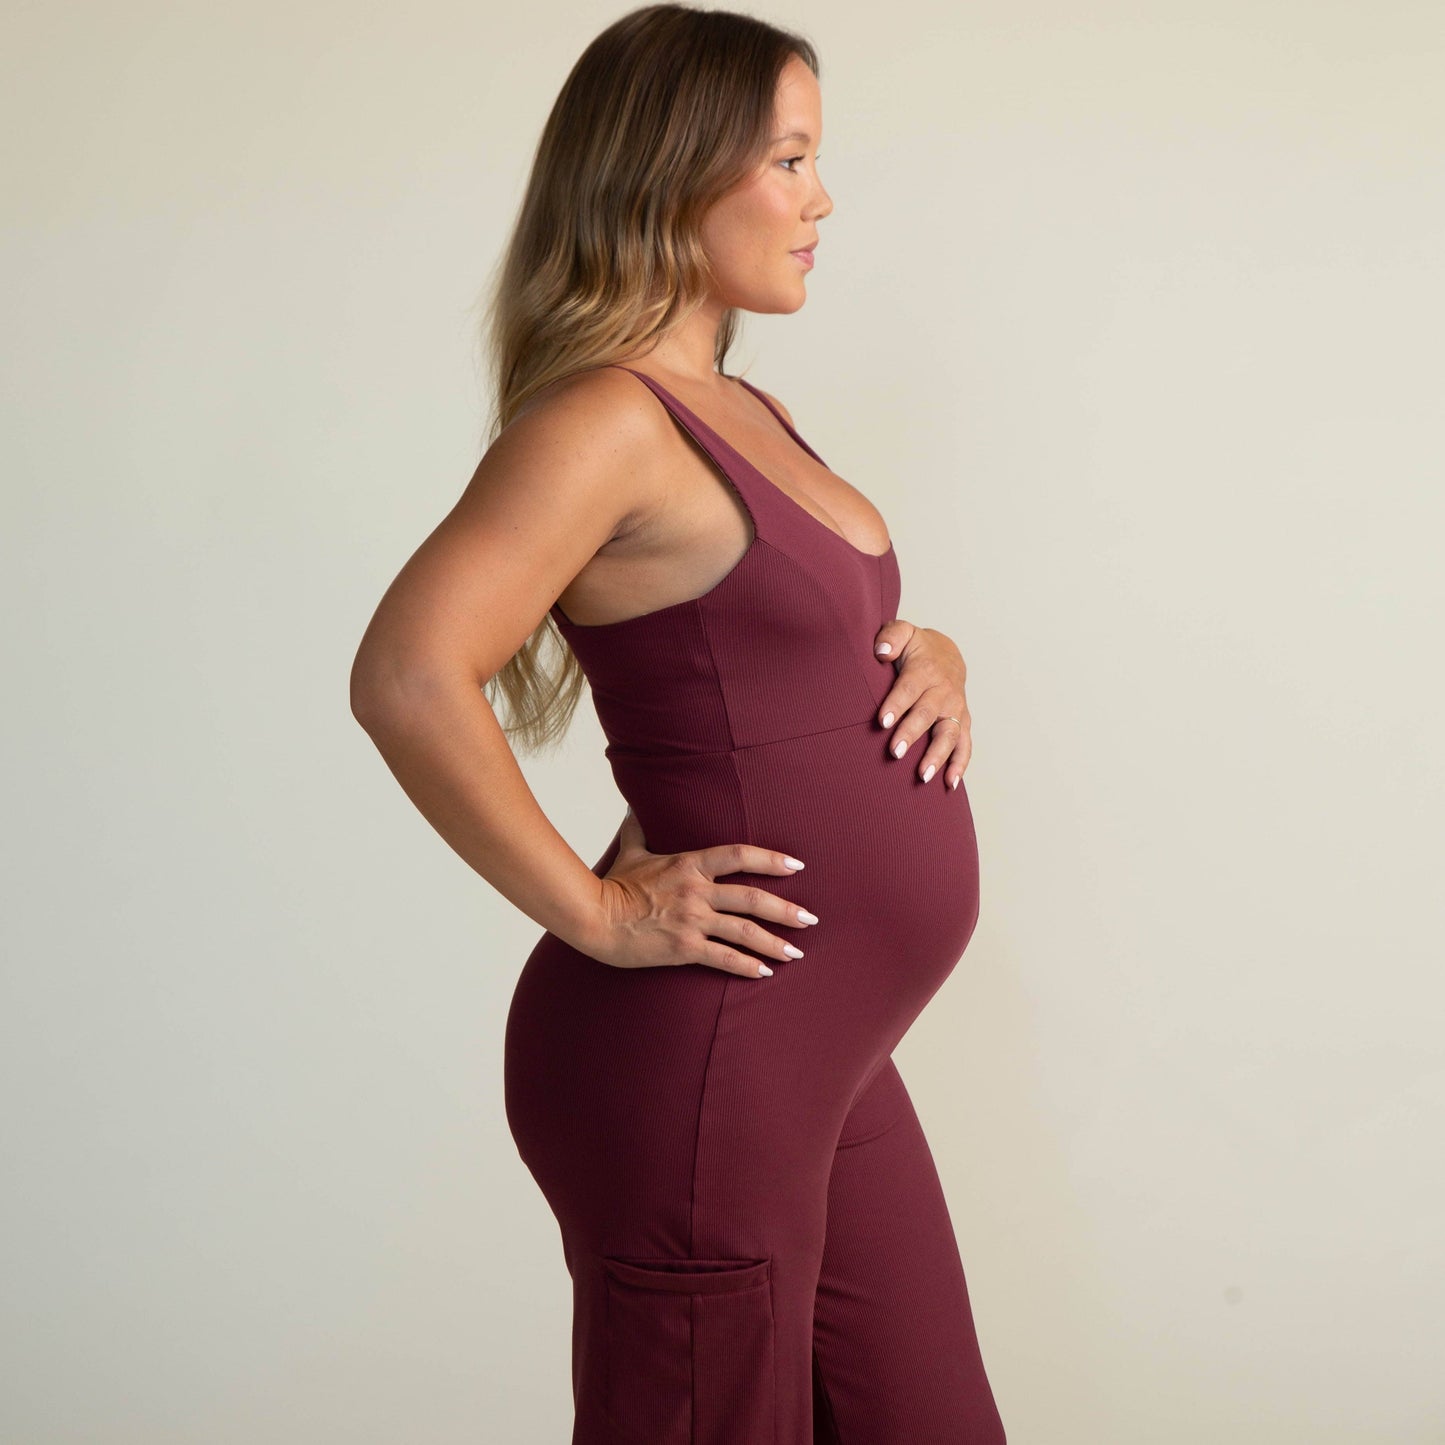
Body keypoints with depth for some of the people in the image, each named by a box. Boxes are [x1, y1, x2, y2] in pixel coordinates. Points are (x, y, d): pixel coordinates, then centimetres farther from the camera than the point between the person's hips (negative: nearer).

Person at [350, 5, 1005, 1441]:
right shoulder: (607, 418, -16)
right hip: (698, 1064, -9)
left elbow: (840, 628, 26)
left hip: (826, 1059, 9)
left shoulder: (742, 414, 13)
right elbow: (406, 678, -29)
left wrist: (935, 657, 4)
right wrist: (595, 913, -20)